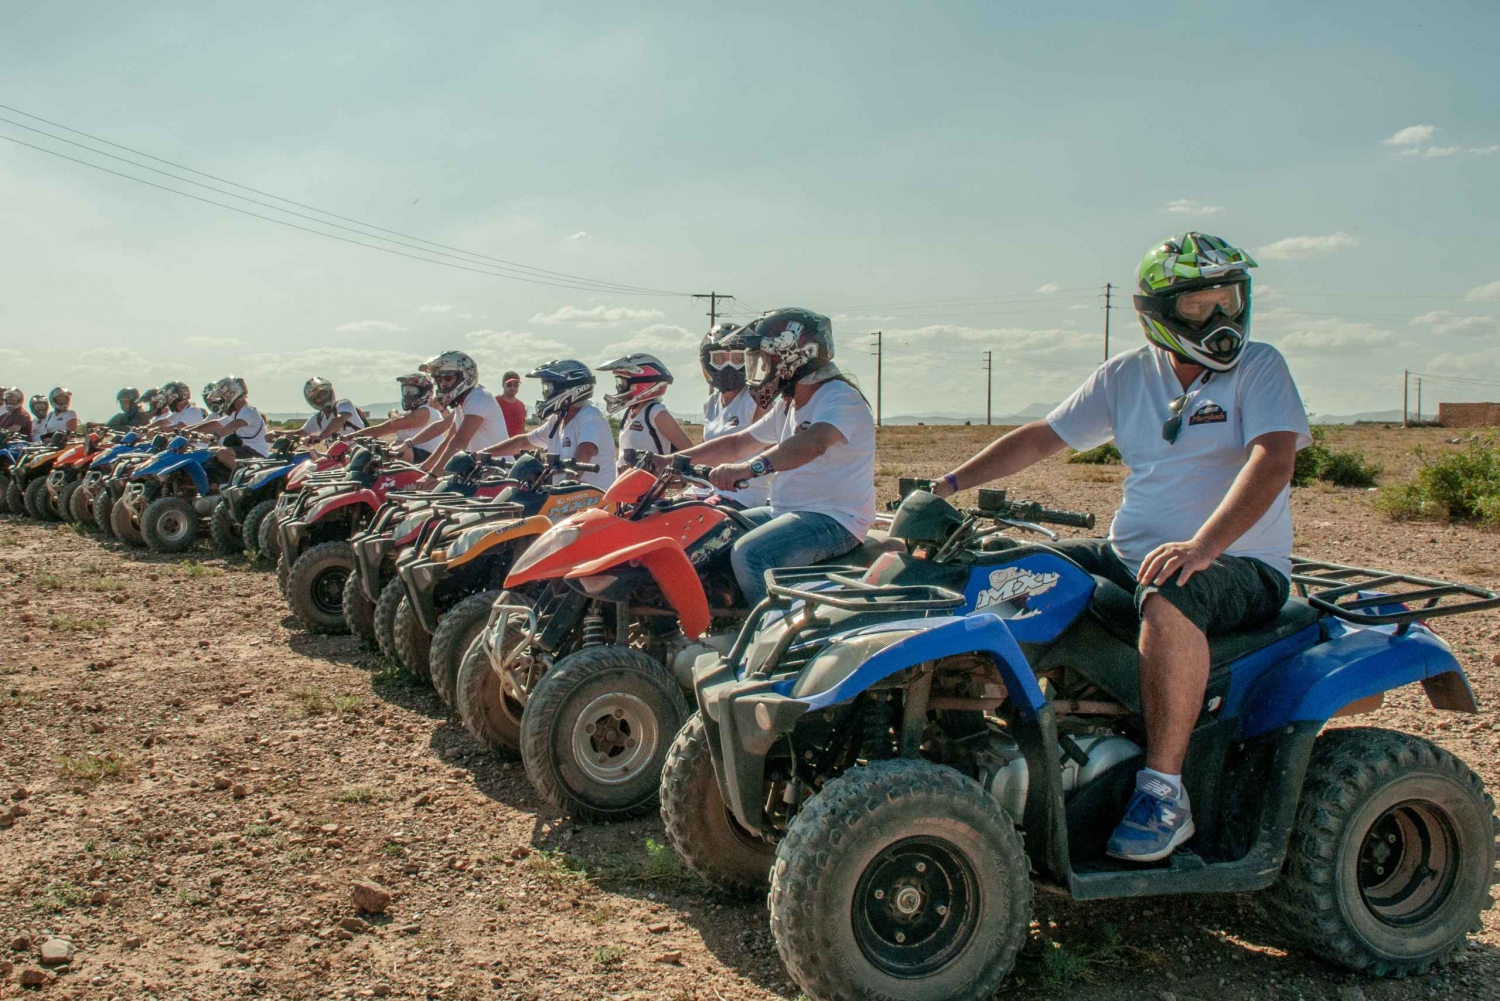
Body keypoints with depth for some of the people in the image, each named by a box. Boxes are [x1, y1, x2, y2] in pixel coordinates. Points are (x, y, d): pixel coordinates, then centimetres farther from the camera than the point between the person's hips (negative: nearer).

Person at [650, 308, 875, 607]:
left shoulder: (840, 397, -14)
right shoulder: (788, 405, 17)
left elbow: (813, 443, -34)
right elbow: (737, 444, 20)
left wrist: (749, 468, -48)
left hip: (835, 520, -10)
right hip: (786, 511, 10)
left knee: (749, 553, -31)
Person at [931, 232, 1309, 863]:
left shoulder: (1259, 367, -4)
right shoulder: (1128, 374, 9)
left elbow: (1274, 458, -20)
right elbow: (1042, 437, 10)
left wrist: (1202, 546, -34)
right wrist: (951, 484, 0)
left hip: (1240, 565, -5)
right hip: (1128, 552, 6)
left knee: (1168, 600, -39)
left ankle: (1163, 793, -30)